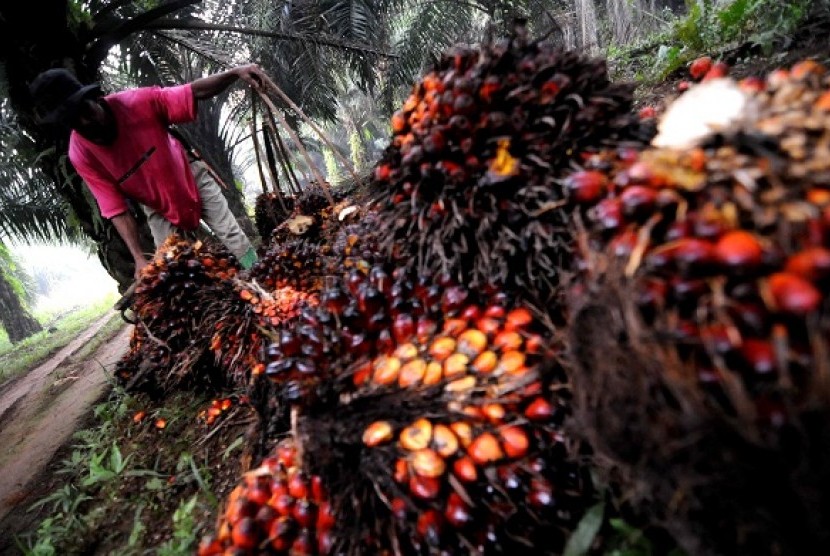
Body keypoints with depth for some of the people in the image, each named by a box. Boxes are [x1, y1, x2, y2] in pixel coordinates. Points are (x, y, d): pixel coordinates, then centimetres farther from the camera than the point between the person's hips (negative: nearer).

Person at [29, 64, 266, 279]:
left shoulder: (135, 101, -27)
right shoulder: (81, 155, -22)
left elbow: (194, 92, -24)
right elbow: (116, 209, -20)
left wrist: (234, 73, -37)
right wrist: (139, 258, -27)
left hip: (192, 177, -1)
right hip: (159, 209, 1)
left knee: (233, 237, 0)